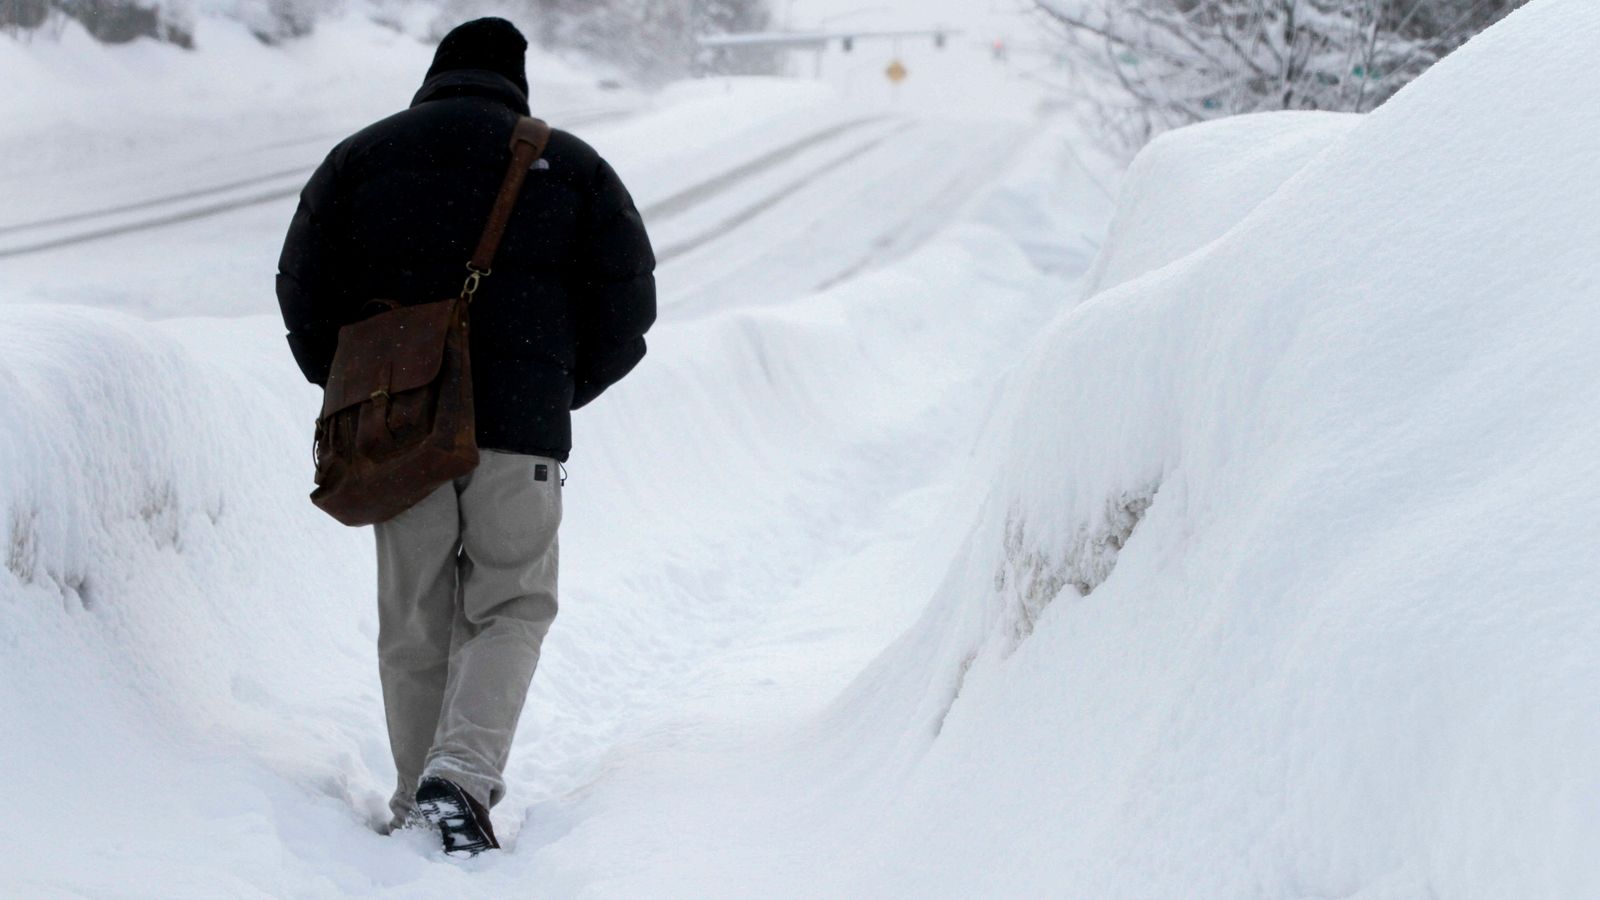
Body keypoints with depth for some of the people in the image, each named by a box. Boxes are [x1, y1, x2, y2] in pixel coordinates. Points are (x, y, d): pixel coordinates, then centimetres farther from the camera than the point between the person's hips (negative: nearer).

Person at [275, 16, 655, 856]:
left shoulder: (359, 157, 8)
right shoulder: (571, 165, 7)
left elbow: (303, 290, 5)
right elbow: (628, 303, 5)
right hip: (521, 429, -1)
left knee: (415, 623, 12)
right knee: (510, 609, 9)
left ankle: (419, 806, 16)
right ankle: (462, 775, -11)